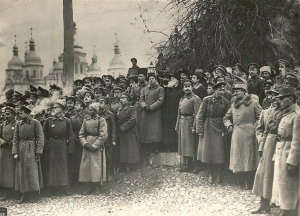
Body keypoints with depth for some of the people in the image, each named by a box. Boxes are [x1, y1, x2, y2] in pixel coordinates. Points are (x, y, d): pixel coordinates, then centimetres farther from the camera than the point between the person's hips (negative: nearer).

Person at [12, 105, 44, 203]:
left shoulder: (35, 123, -4)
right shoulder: (18, 124, 9)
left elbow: (40, 138, -7)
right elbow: (15, 139, 8)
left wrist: (38, 152, -12)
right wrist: (15, 152, -1)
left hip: (31, 150, -4)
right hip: (21, 150, 4)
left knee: (32, 172, -2)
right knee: (22, 172, 5)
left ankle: (32, 195, 8)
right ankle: (24, 195, 12)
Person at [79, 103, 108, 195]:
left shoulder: (101, 120, -2)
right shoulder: (86, 121, 12)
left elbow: (103, 135, -9)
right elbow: (81, 134, 11)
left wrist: (94, 146, -14)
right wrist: (85, 143, -6)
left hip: (97, 147, -5)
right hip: (87, 147, 5)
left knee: (96, 166, -5)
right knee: (86, 166, 3)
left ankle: (94, 187, 2)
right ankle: (89, 187, 8)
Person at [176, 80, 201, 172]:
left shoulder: (195, 99, -7)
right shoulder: (182, 99, 17)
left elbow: (197, 114, -13)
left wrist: (194, 127, -19)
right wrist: (177, 126, 13)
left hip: (190, 123, -7)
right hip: (182, 124, 8)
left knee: (189, 145, -4)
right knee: (183, 144, 10)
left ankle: (189, 166, 1)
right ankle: (185, 164, 17)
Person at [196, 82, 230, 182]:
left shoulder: (225, 102, -1)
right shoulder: (207, 100, -6)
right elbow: (199, 115, -5)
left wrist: (224, 130, -7)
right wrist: (200, 130, -9)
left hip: (219, 129, 1)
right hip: (208, 128, -1)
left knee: (219, 152, -2)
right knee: (208, 151, 4)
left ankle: (218, 175, 12)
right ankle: (210, 175, 18)